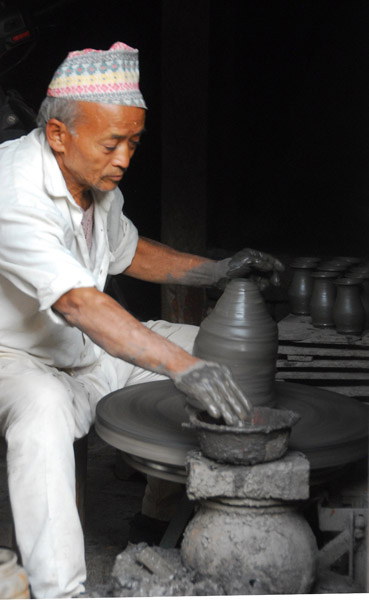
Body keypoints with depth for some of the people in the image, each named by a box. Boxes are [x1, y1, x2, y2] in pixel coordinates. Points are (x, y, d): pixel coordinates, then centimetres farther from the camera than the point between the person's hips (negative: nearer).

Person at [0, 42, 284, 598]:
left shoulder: (97, 178, -2)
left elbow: (128, 251, 18)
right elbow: (77, 301, -43)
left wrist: (215, 271, 3)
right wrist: (181, 366, -52)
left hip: (84, 349, 9)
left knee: (211, 349, 4)